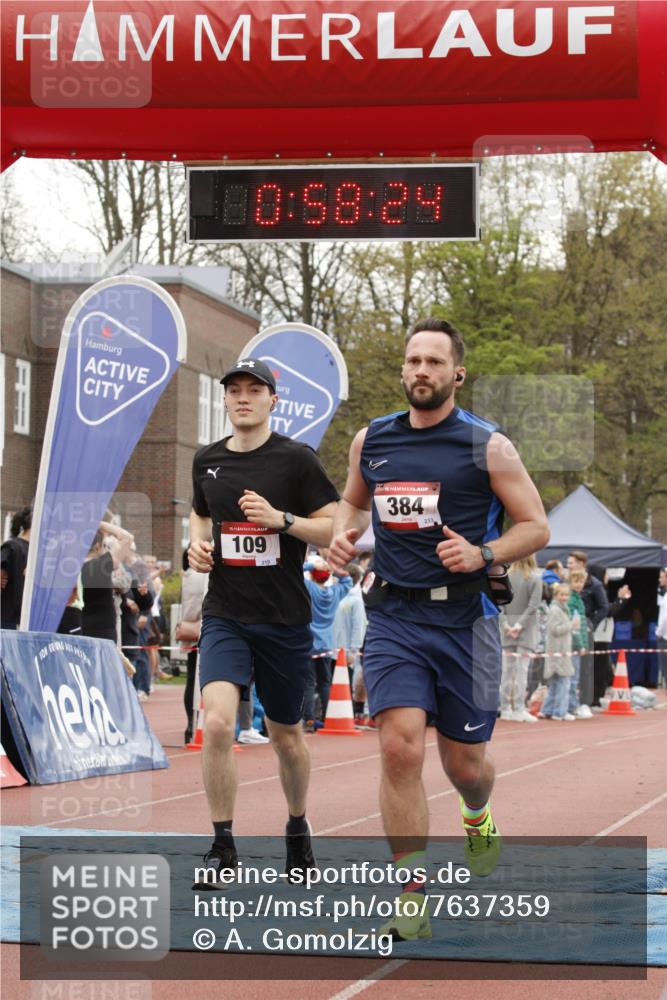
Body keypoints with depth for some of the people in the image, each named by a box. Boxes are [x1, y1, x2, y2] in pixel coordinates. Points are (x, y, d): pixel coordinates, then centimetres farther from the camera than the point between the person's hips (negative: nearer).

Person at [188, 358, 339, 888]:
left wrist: (280, 519, -20)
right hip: (225, 616, 2)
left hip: (285, 619, -2)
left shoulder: (296, 460, -5)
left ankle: (298, 827, 38)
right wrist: (198, 544, 4)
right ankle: (223, 844, -7)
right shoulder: (207, 460, 7)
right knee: (217, 722, -19)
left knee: (286, 735, 12)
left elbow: (334, 527, -6)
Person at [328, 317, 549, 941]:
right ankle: (412, 900, -10)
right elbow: (353, 501, 26)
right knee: (400, 749, -16)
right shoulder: (370, 441, 7)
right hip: (394, 617, 2)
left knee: (464, 763, 9)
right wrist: (344, 533, 4)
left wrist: (482, 554, -17)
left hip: (464, 619, -1)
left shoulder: (488, 446, -3)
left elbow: (535, 527, 0)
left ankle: (477, 815, 48)